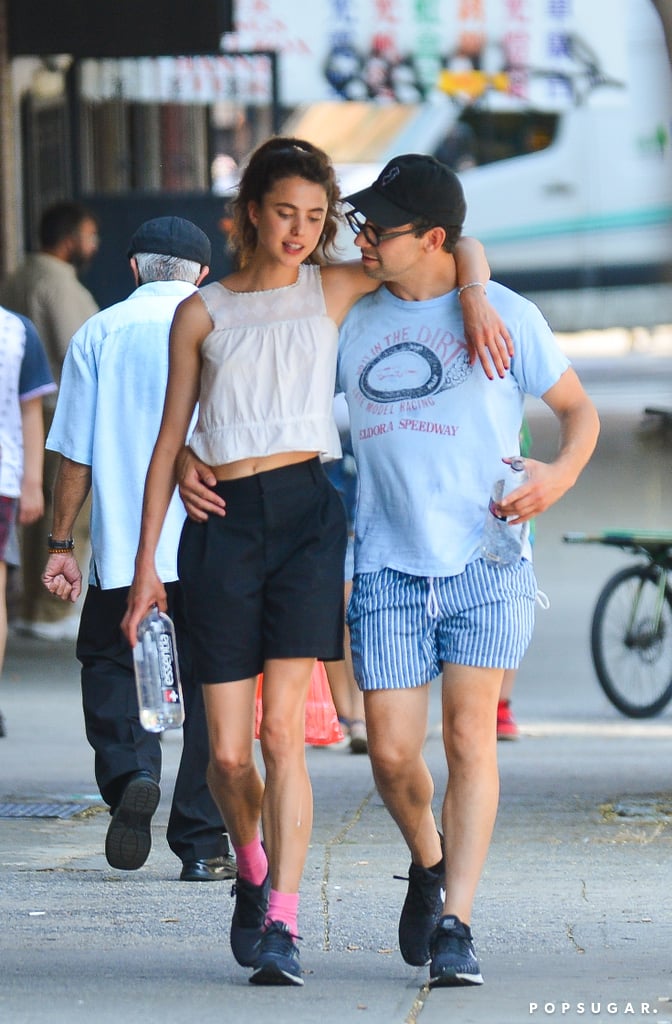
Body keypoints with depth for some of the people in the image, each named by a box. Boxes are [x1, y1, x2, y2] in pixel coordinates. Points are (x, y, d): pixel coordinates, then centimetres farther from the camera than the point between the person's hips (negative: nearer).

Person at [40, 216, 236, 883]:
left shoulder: (99, 334, 2)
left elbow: (74, 452, 2)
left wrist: (60, 542, 9)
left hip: (123, 545, 0)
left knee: (108, 662, 16)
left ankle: (130, 772, -12)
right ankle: (203, 845, 6)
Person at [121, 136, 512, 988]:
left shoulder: (334, 291, 11)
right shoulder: (201, 314, 11)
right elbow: (169, 442, 12)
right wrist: (145, 562, 9)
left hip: (305, 512, -1)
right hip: (222, 526, 1)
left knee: (282, 731, -13)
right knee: (229, 754, 0)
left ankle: (281, 925, -14)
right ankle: (252, 871, 30)